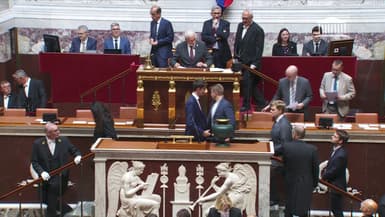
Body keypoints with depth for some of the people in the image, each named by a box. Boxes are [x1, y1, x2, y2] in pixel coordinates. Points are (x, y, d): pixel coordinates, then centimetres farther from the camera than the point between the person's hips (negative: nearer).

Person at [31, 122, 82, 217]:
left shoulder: (64, 141, 5)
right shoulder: (37, 144, 1)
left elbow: (75, 151, 14)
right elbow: (34, 162, 1)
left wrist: (78, 156, -11)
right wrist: (42, 172, -17)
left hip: (61, 175, -1)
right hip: (46, 176, 1)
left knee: (54, 186, -32)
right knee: (45, 198, -18)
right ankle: (65, 209, 6)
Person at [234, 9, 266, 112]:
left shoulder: (258, 30, -11)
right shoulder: (240, 26, 10)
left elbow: (259, 48, -13)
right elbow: (237, 42, 18)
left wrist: (254, 64, -16)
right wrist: (236, 56, 11)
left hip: (251, 63, -7)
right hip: (242, 61, 7)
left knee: (246, 83, -8)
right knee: (252, 84, 10)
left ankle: (246, 105, 3)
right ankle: (262, 103, 19)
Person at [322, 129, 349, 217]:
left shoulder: (341, 155, -28)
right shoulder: (336, 150, 3)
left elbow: (333, 171, -22)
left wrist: (323, 177, -7)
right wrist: (326, 170, -5)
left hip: (337, 186, -10)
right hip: (334, 184, 10)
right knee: (334, 209, 20)